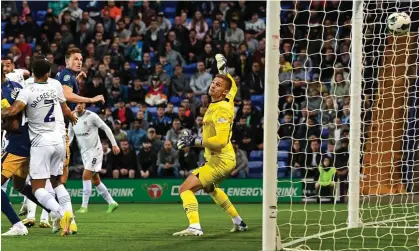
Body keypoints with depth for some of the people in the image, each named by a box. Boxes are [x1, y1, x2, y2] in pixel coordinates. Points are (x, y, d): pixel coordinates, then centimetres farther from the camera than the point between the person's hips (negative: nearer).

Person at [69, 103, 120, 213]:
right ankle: (112, 203, 19)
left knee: (86, 176, -17)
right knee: (95, 180, 8)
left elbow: (106, 128, -7)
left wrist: (114, 144, -9)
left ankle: (84, 206, -14)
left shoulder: (91, 116, -11)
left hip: (95, 149, -7)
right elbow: (70, 136, 11)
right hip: (84, 152, 7)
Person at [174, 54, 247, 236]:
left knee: (186, 188, -18)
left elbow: (221, 140, -32)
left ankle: (195, 226, -34)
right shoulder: (228, 100, 3)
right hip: (223, 159, 10)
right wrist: (224, 70, 31)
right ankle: (238, 222, 41)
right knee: (209, 187, 36)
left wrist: (195, 141, -31)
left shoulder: (221, 110, -22)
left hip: (220, 160, -10)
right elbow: (233, 87, 29)